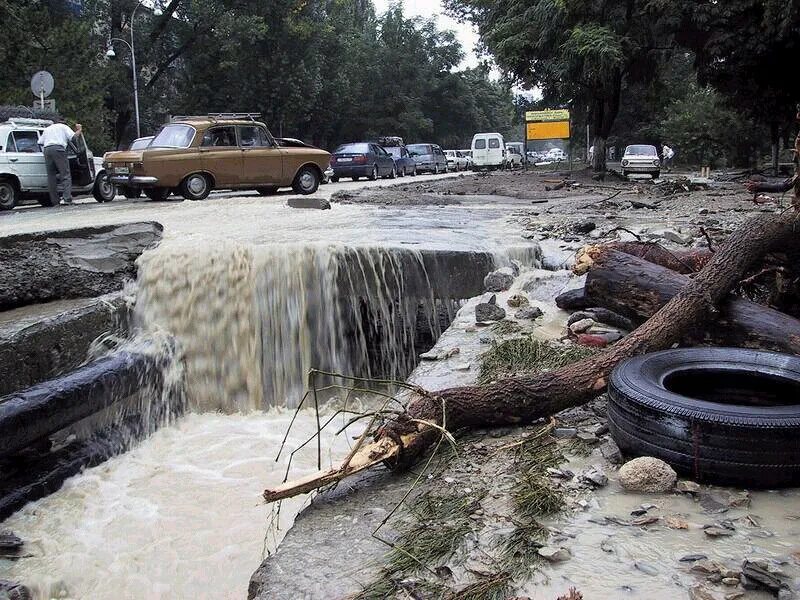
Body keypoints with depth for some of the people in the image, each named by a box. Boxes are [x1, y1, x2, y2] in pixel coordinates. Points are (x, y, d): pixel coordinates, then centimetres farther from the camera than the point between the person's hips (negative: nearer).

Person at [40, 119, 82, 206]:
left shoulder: (47, 129, 33)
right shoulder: (63, 126, 20)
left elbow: (40, 142, 23)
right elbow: (72, 136, 5)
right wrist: (79, 130, 20)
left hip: (47, 150, 4)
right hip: (58, 148, -4)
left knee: (51, 176, 6)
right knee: (65, 175, -8)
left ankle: (54, 201, 2)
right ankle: (67, 198, -23)